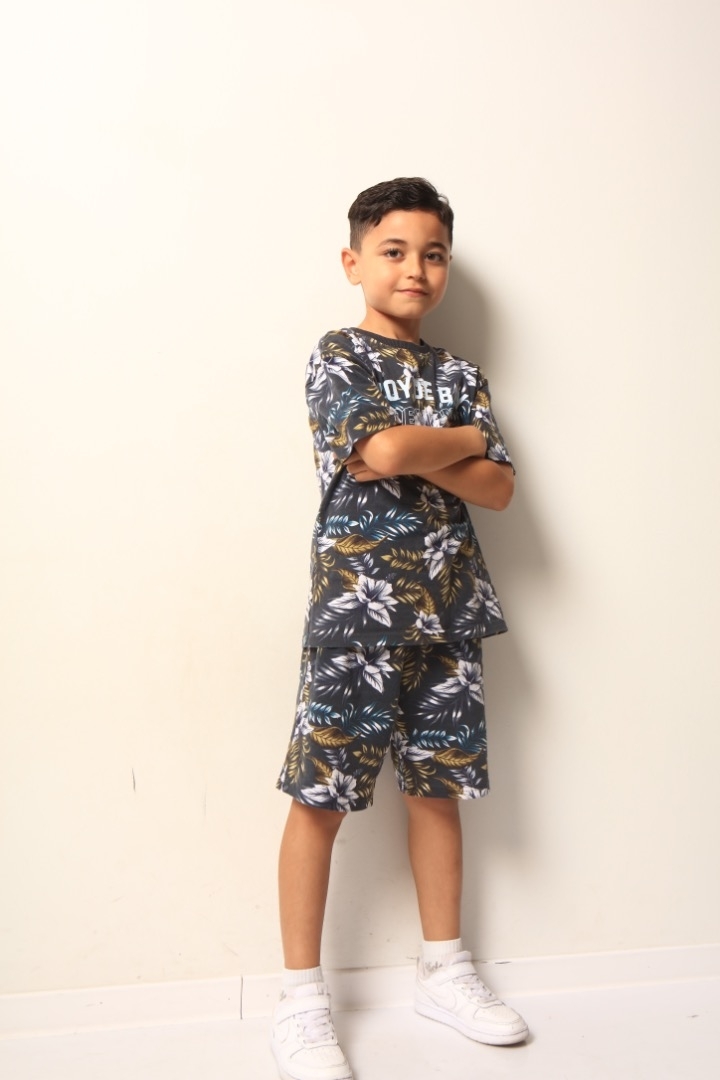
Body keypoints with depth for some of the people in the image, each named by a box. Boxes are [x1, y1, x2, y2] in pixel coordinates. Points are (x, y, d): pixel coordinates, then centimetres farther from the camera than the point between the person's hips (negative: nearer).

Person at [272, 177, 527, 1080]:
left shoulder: (459, 375, 14)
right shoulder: (338, 357, -2)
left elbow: (499, 489, 3)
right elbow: (383, 452, -20)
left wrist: (418, 452, -12)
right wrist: (464, 440, -3)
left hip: (447, 606, 6)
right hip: (359, 604, -5)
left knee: (438, 784, 13)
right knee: (321, 793, 1)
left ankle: (444, 973, 29)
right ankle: (301, 1002, 15)